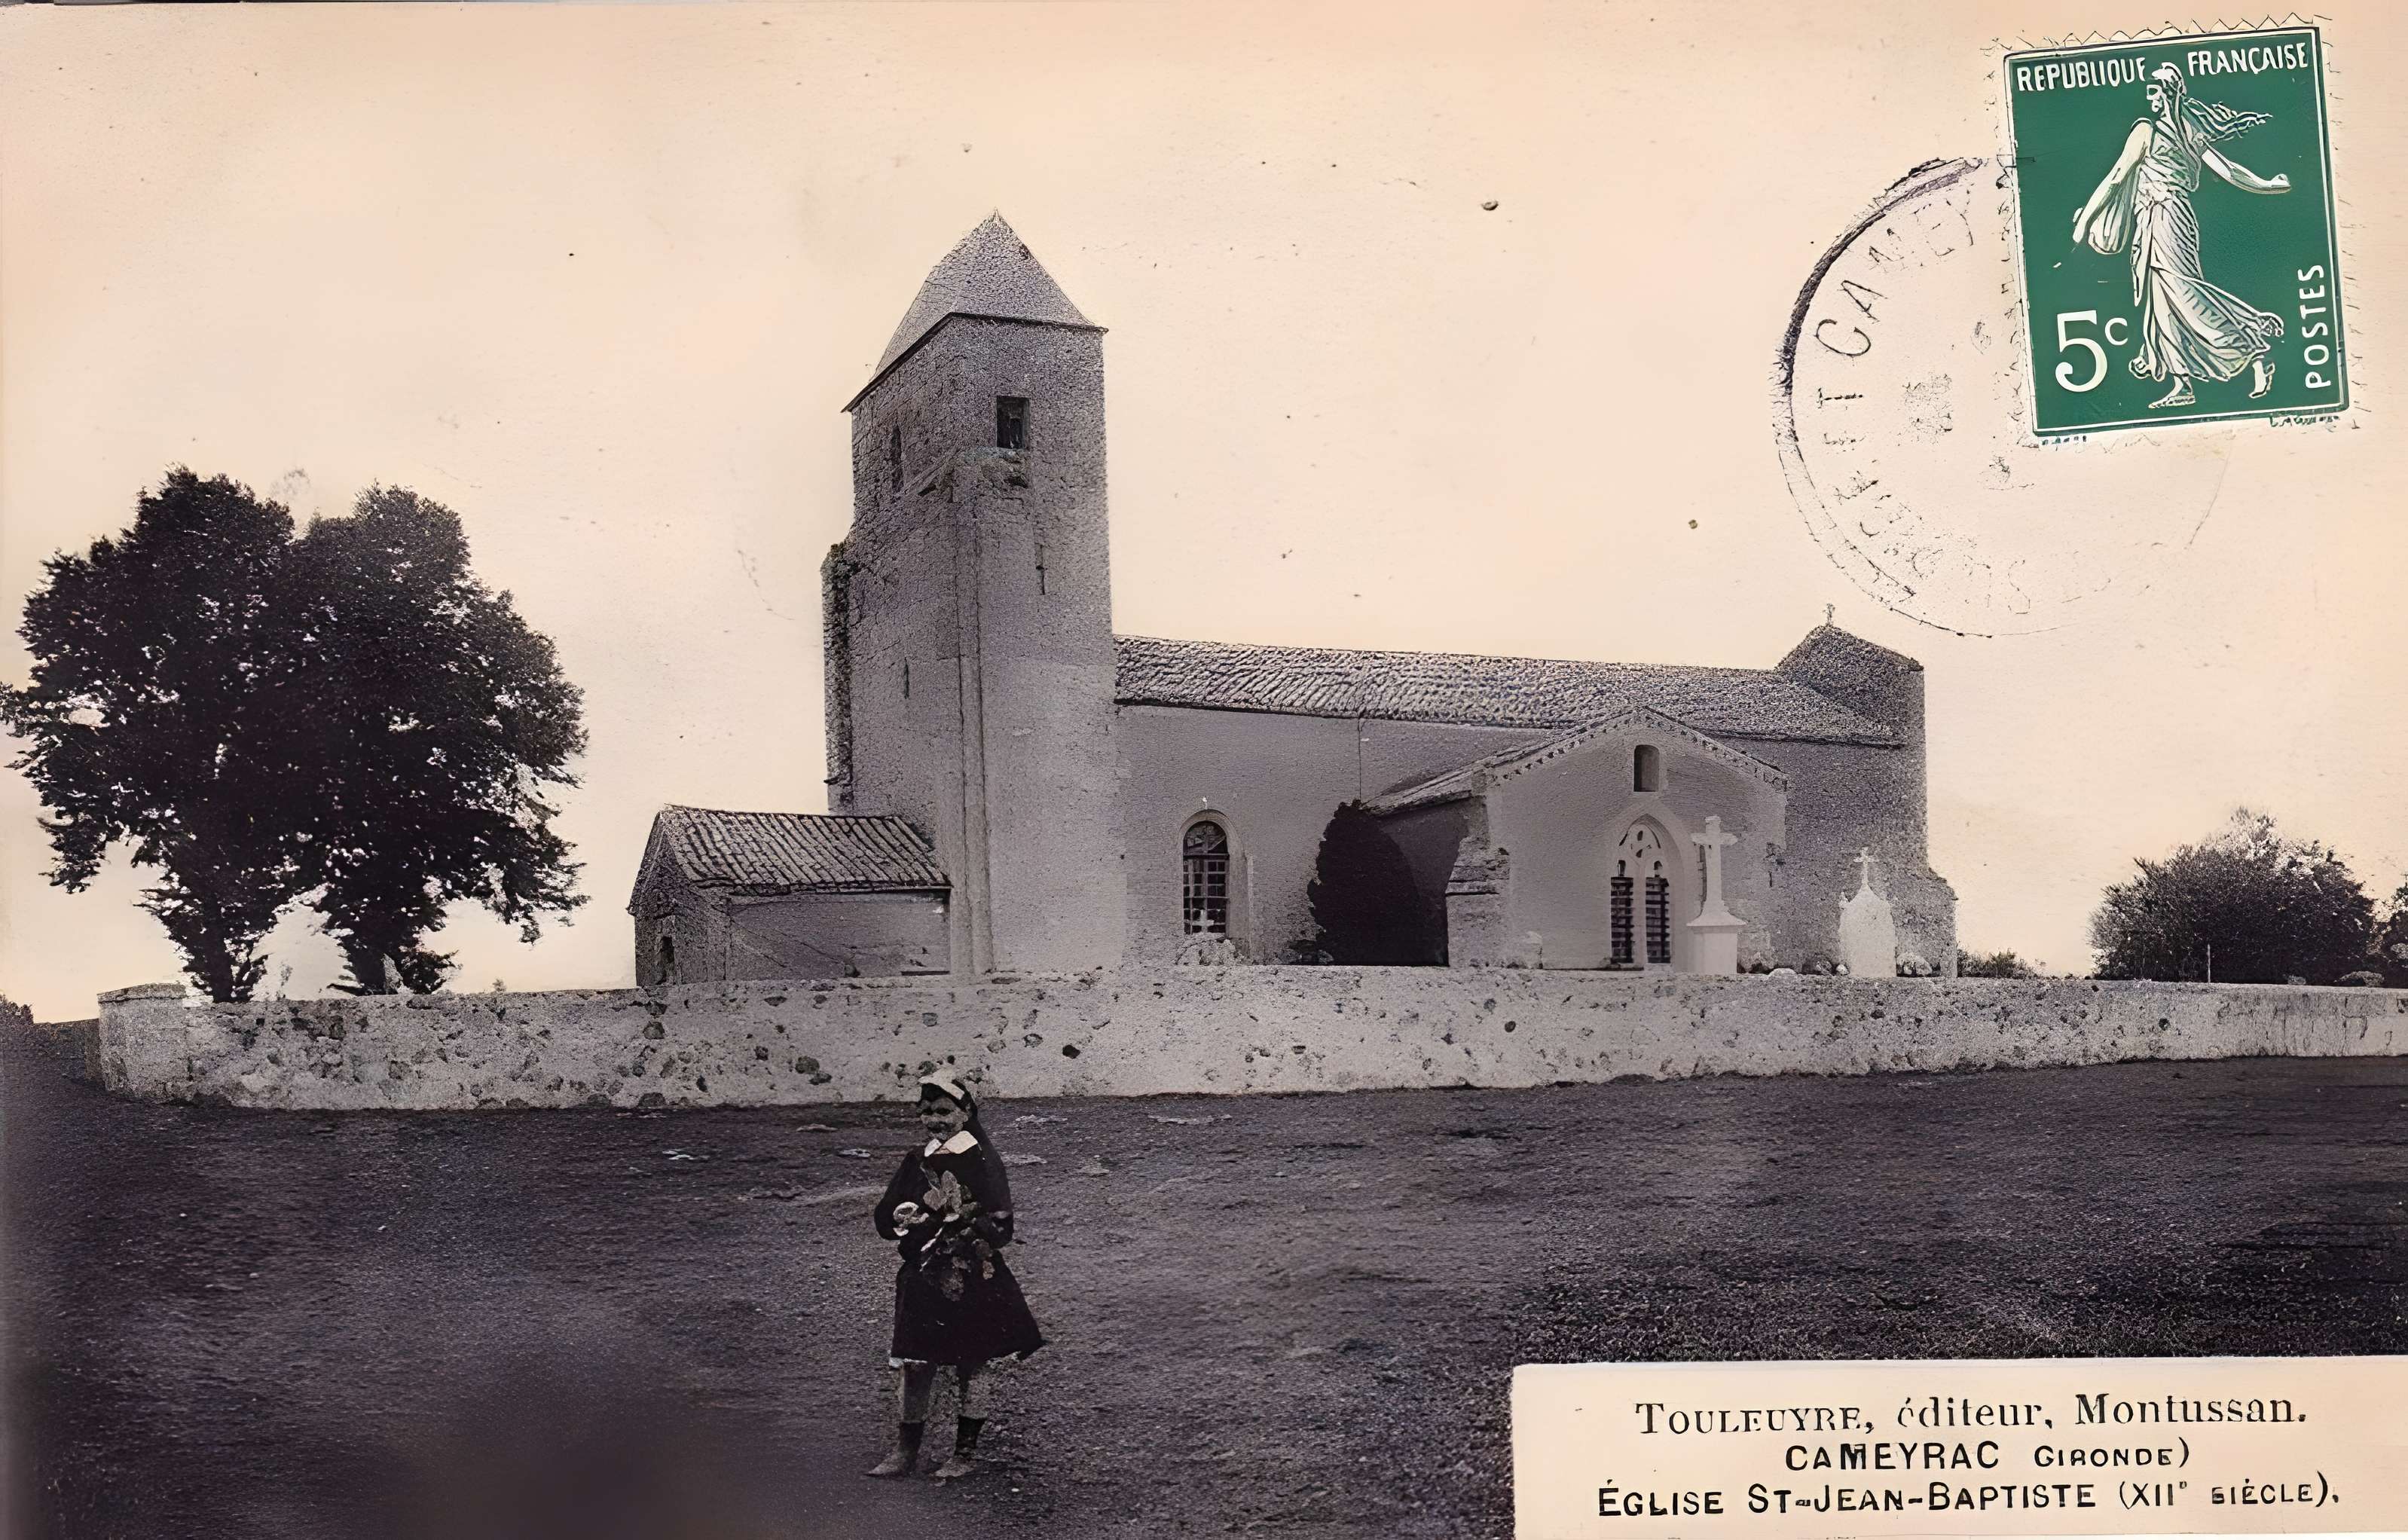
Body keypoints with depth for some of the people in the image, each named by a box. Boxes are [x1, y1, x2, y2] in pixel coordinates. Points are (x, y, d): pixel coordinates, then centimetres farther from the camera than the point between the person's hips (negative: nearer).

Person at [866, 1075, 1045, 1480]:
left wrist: (932, 1219, -19)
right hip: (923, 1280, 4)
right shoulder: (916, 1162, 7)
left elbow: (999, 1226, -14)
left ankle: (966, 1452, 18)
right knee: (916, 1365, 6)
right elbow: (886, 1219, 7)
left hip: (971, 1280, -4)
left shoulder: (981, 1161, -8)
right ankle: (905, 1450, 18)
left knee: (970, 1366, 6)